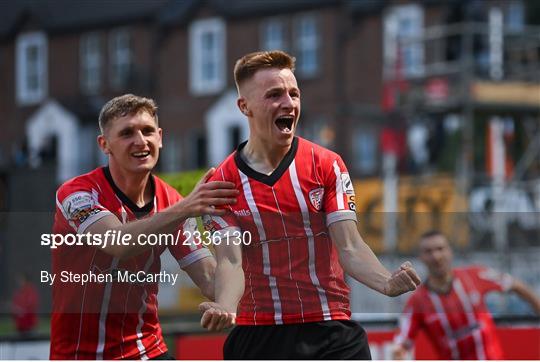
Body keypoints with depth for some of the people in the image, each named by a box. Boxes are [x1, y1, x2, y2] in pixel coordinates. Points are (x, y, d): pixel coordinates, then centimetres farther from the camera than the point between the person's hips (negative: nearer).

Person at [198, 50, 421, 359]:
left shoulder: (328, 165, 2)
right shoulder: (223, 183, 1)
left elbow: (349, 247, -6)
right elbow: (231, 261, -8)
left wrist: (388, 283, -26)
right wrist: (224, 308, -30)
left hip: (333, 334, 0)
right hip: (257, 337, 0)